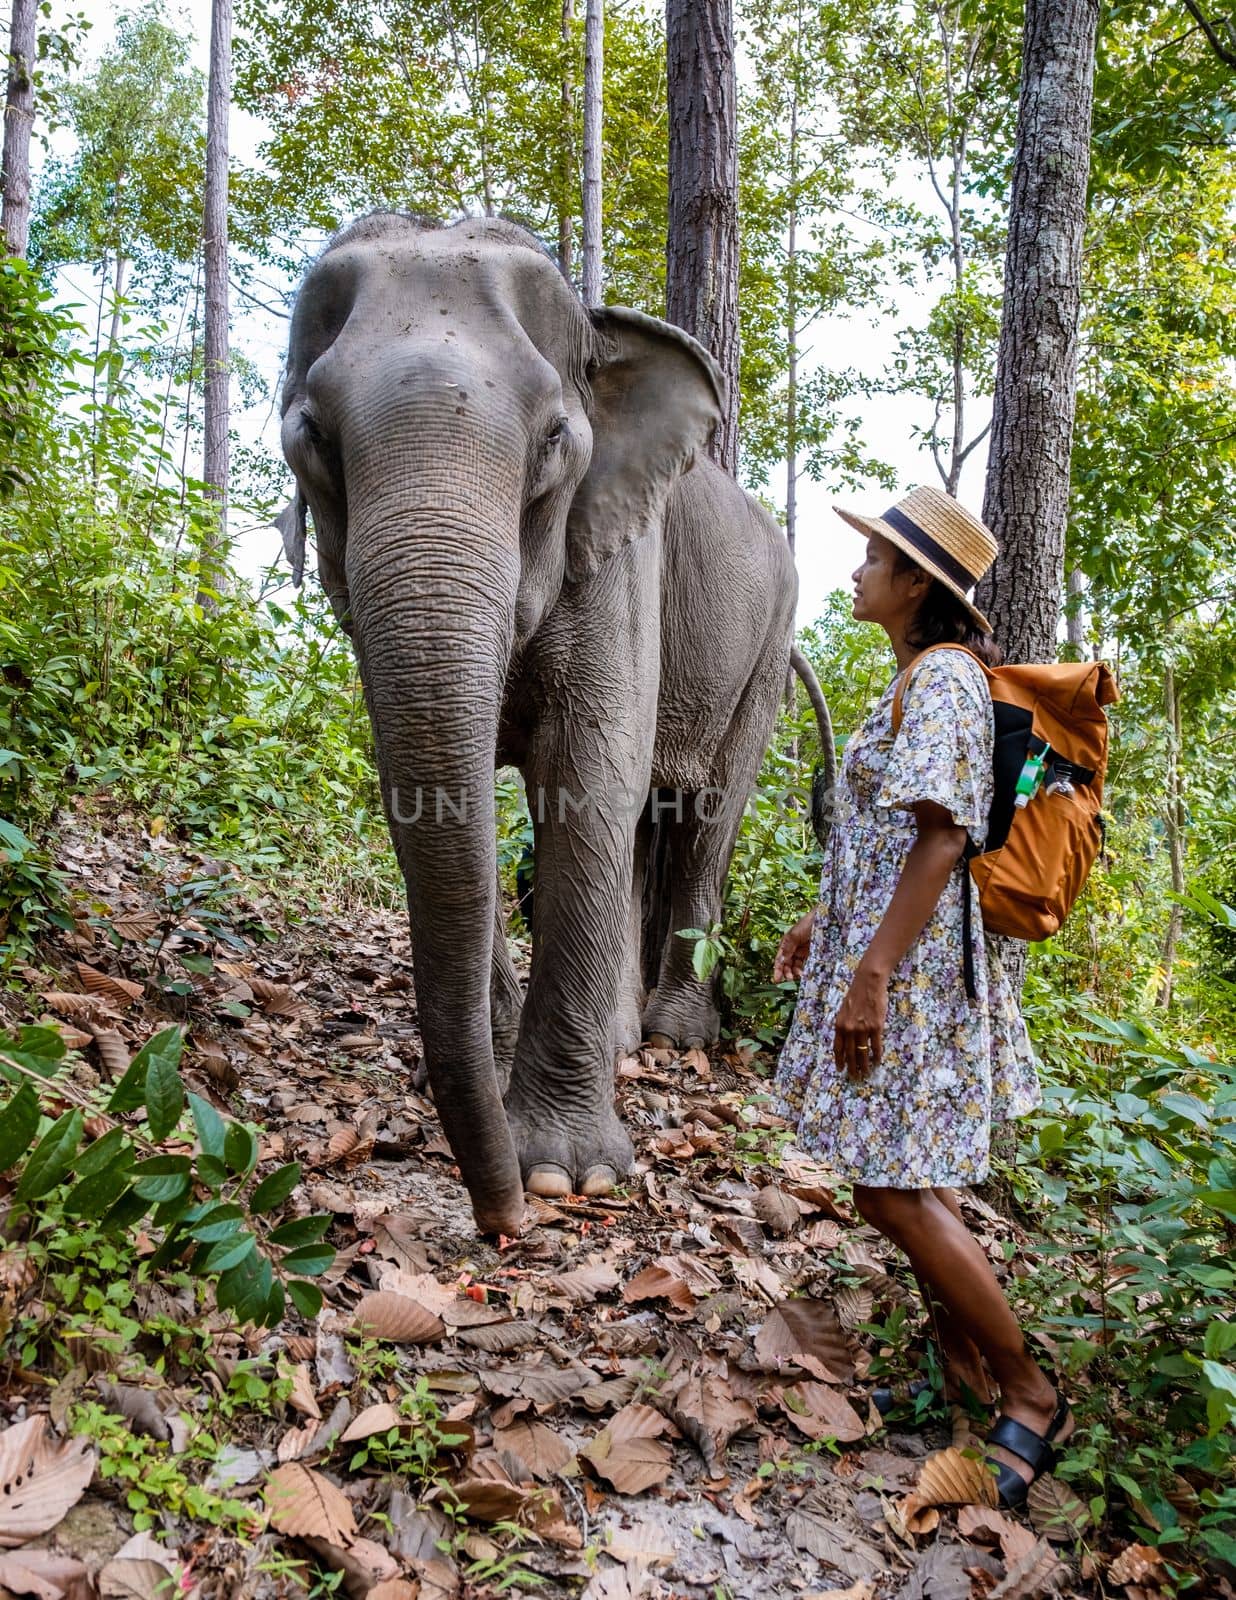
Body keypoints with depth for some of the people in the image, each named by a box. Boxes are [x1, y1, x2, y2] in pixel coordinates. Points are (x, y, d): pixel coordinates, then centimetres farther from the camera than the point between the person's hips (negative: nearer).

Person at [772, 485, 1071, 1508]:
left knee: (892, 1189, -4)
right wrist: (823, 923, 22)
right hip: (884, 948, 10)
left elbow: (940, 839, -23)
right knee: (913, 1178, 17)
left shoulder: (943, 678, -16)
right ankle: (961, 1370, 31)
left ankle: (1031, 1394, 12)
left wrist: (870, 975, -26)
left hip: (909, 965, -10)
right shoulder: (919, 678, 15)